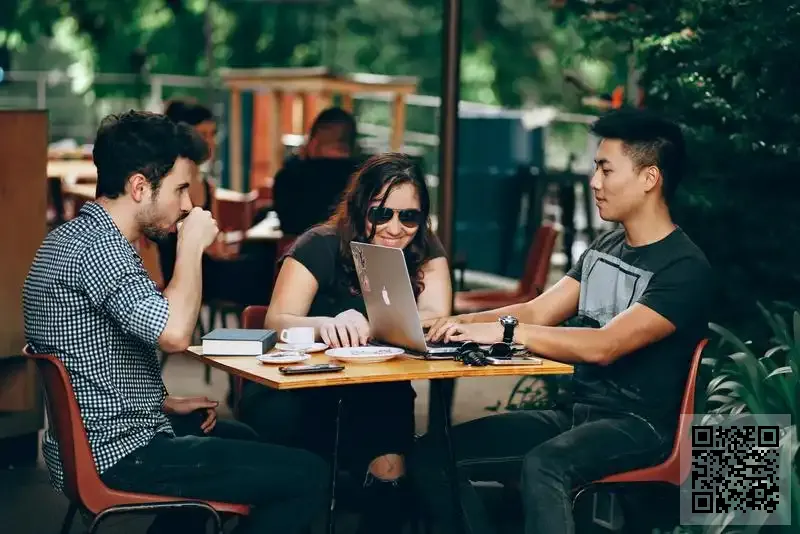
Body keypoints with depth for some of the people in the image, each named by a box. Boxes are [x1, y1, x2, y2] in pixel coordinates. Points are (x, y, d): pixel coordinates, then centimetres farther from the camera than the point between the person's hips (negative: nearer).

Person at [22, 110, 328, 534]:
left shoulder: (73, 236, 11)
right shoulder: (99, 247, -22)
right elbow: (174, 334, -35)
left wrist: (167, 403, 14)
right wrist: (192, 246, -20)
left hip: (91, 443, 11)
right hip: (117, 456, -11)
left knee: (240, 439, 34)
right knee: (307, 476, -11)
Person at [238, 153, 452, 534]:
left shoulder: (425, 252, 0)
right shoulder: (321, 247, -9)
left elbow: (434, 319, -16)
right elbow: (278, 323, -21)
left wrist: (364, 325, -36)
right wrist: (326, 325, -44)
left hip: (377, 396, 1)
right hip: (300, 388, -1)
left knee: (389, 467, -28)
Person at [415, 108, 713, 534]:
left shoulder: (685, 269, -14)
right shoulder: (604, 248, 14)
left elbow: (604, 347, -25)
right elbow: (538, 312, 9)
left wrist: (505, 331, -27)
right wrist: (462, 323, -8)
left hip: (637, 424, -8)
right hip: (575, 412, 8)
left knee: (542, 466, -39)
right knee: (432, 454, -6)